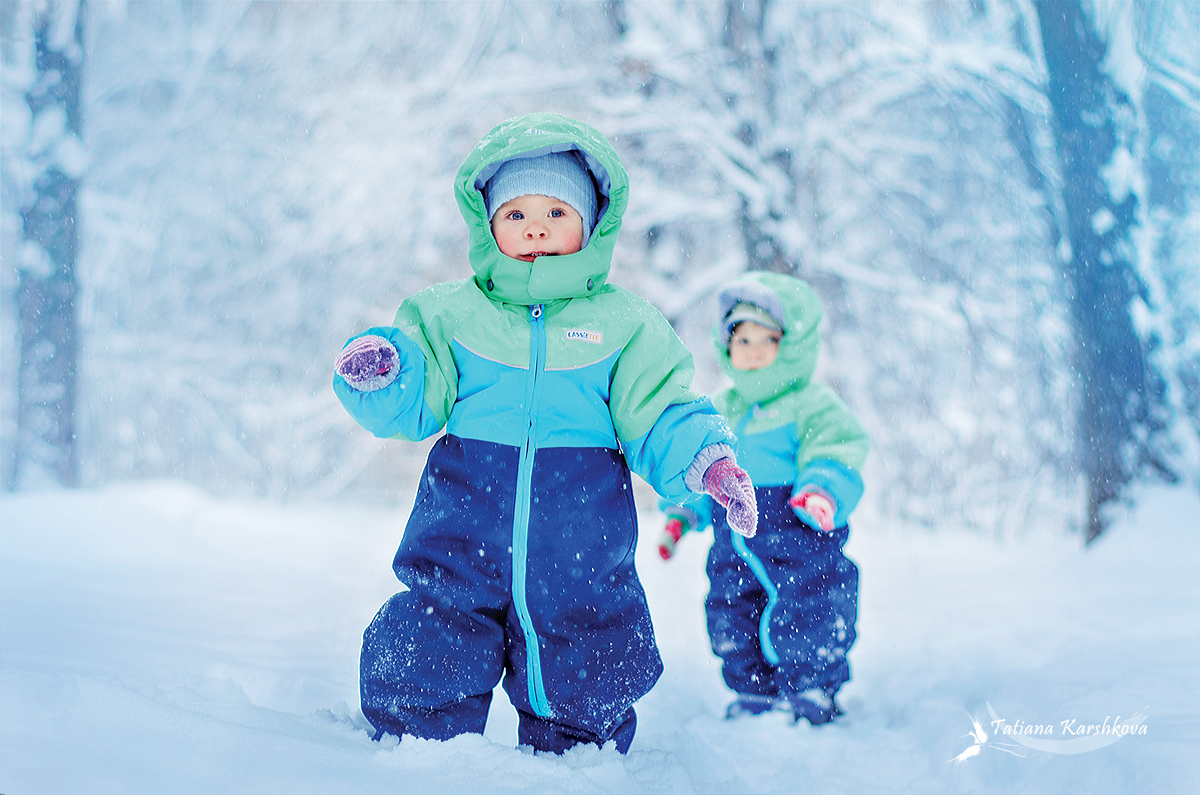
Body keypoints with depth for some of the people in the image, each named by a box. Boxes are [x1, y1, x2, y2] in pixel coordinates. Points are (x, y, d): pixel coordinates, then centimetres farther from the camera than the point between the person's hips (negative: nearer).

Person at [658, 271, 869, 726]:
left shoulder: (813, 408, -6)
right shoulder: (719, 412, 13)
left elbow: (837, 458, -19)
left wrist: (824, 491, -39)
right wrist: (680, 515, 12)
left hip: (801, 558, -6)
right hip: (734, 558, 6)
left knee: (801, 635, -3)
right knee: (732, 632, 11)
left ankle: (810, 698, 18)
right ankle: (753, 698, 30)